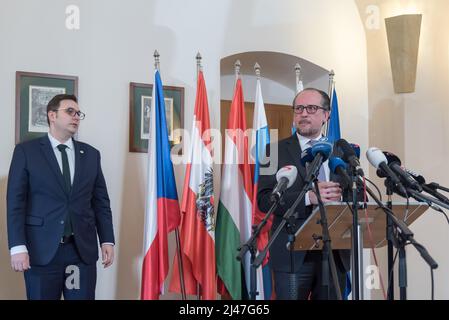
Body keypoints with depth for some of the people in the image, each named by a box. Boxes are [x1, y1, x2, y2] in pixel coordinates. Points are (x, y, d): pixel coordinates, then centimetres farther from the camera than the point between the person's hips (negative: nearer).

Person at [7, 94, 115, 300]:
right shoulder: (26, 151, 2)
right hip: (42, 249, -3)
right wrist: (18, 246, -12)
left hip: (83, 248, 3)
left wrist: (107, 240, 4)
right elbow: (16, 201, -3)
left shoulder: (91, 154, 13)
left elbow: (101, 201, 12)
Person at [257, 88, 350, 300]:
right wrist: (308, 196, -21)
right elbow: (264, 199, -8)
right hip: (294, 254, -3)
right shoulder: (275, 151, 2)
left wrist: (341, 196, -14)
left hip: (336, 251, 3)